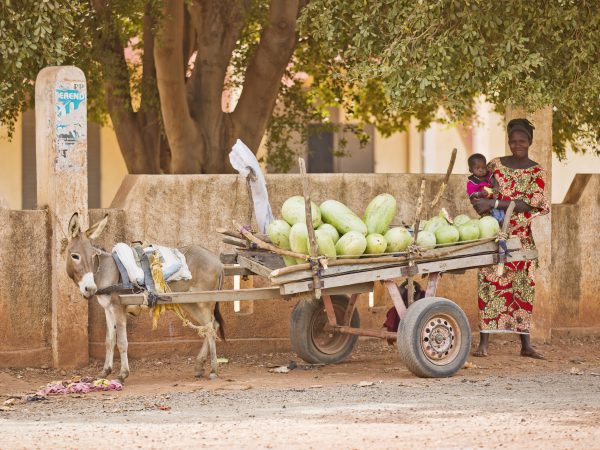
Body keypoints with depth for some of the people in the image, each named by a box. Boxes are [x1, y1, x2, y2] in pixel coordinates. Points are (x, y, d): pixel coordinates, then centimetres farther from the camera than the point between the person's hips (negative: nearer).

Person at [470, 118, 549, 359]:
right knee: (490, 283, -8)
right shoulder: (495, 165, 7)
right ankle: (484, 343, -10)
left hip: (523, 237, 1)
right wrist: (480, 202, -9)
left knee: (523, 286, 5)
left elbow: (527, 204, -10)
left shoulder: (536, 172, 3)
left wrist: (494, 204, -19)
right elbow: (480, 193, 15)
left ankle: (525, 345, 12)